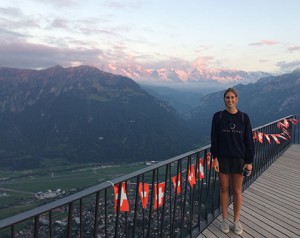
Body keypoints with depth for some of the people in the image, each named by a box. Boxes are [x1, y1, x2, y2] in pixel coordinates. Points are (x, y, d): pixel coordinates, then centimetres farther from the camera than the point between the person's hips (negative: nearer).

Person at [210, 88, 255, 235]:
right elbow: (214, 139, -3)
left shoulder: (244, 117, -3)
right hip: (223, 158, 0)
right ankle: (224, 220, 24)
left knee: (237, 191, 8)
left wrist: (249, 161, -2)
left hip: (239, 159, 0)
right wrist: (215, 158, -8)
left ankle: (236, 221, 25)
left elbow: (248, 140, 0)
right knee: (224, 189, 9)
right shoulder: (218, 117, -4)